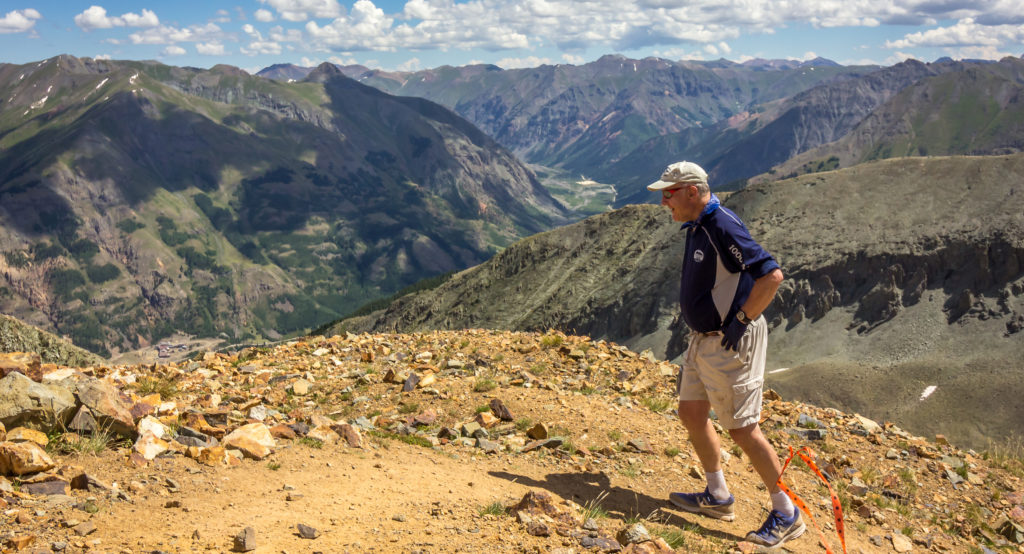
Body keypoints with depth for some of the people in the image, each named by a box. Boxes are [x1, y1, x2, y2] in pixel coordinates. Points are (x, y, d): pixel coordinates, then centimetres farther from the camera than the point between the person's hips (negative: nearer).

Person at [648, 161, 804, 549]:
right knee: (691, 413, 15)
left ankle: (786, 515, 10)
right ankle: (717, 496, 29)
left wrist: (741, 320, -20)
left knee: (742, 428, -4)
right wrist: (701, 328, 16)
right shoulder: (696, 228, 9)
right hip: (704, 339, 10)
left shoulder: (724, 227, -21)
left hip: (731, 344, -10)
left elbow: (772, 274, -26)